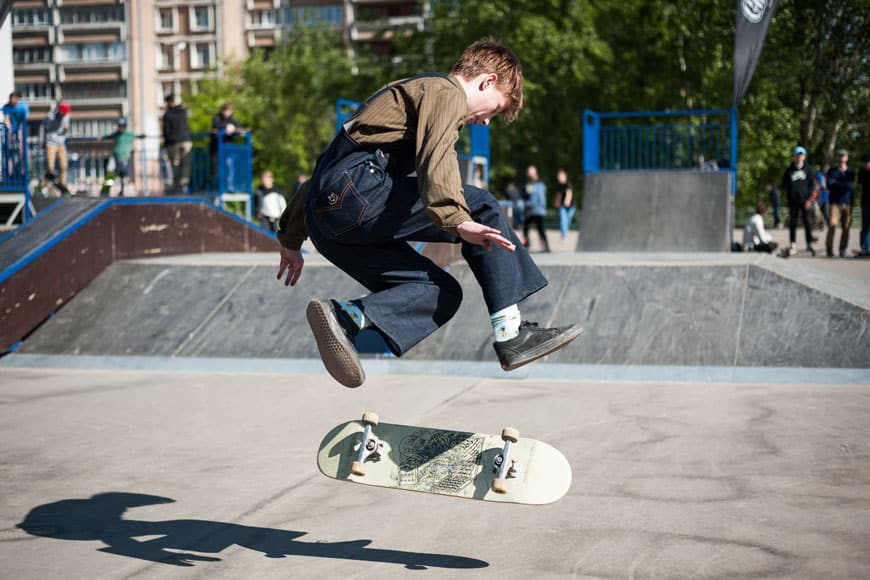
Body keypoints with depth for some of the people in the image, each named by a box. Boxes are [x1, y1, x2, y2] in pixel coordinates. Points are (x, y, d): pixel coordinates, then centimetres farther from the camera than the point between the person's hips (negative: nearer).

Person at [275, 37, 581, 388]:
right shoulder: (447, 92, 5)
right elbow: (436, 157, -19)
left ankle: (344, 317, -14)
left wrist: (292, 238, 34)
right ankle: (510, 334, -8)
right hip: (356, 191, -9)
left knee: (441, 293, 5)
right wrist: (457, 221, -34)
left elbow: (329, 165, 33)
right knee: (481, 207, -3)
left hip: (326, 212, 9)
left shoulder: (407, 92, 34)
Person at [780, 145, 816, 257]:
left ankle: (809, 244, 6)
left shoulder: (808, 169, 4)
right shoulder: (789, 170, 6)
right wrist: (788, 196, 1)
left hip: (805, 200, -1)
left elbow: (812, 185, 1)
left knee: (807, 222, -2)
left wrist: (809, 199, -8)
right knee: (792, 223, 4)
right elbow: (784, 185, 12)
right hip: (793, 201, 1)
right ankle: (792, 246, 10)